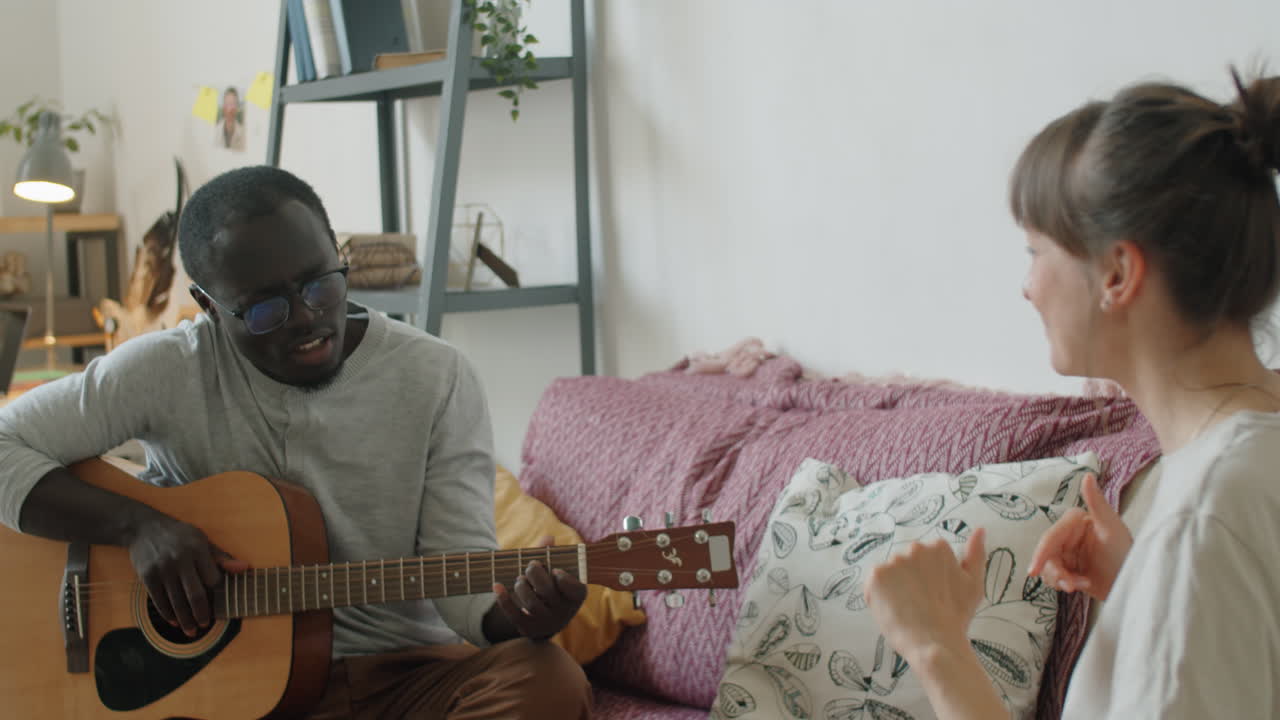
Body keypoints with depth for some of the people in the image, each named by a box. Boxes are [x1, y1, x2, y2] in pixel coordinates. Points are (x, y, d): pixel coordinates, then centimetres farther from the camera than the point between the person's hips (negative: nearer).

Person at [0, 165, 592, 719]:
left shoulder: (438, 380, -2)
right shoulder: (168, 371, -3)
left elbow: (460, 569, -5)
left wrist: (511, 616, -29)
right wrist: (138, 523, -18)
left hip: (404, 671, 2)